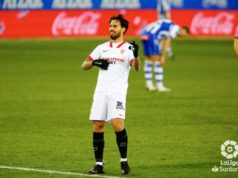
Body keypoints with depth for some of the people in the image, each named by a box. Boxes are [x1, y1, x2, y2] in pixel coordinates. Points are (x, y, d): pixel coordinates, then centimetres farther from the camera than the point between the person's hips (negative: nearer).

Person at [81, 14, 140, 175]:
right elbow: (84, 65, 17)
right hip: (101, 92, 4)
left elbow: (136, 68, -14)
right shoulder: (102, 48, 16)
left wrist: (136, 55, -34)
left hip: (118, 92, -4)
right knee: (98, 127, 0)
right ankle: (99, 164, 8)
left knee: (118, 124, -19)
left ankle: (124, 161, -4)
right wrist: (95, 62, -4)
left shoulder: (128, 48, 2)